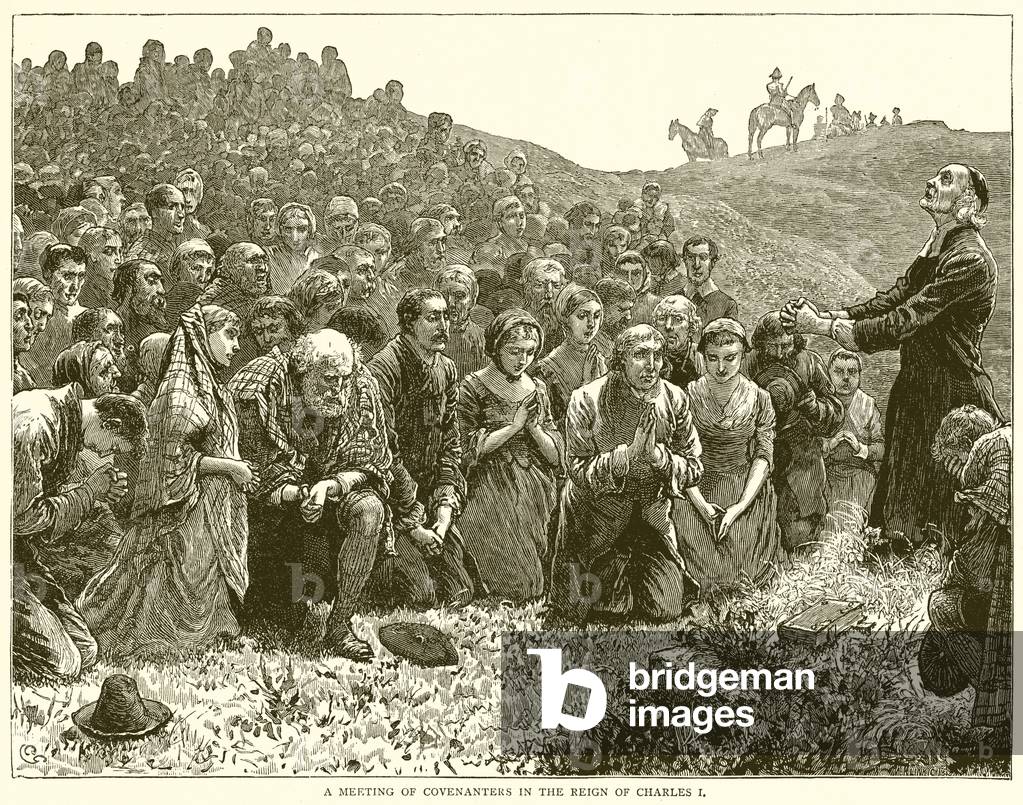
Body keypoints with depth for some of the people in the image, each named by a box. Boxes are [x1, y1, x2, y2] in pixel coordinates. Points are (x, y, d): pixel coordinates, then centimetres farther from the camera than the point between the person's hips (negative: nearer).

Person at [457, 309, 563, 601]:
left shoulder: (537, 389, 12)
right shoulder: (473, 388, -3)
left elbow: (556, 456, 10)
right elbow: (469, 449, -9)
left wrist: (534, 428, -9)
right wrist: (514, 425, -12)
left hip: (536, 490, 5)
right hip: (491, 487, -5)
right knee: (520, 584, -14)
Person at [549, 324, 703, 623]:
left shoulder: (674, 399, -7)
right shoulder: (587, 400, -16)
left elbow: (694, 469, -5)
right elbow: (578, 471, -18)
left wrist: (657, 454, -24)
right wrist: (628, 453, -28)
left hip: (652, 517, 2)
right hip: (595, 516, -2)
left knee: (667, 609, -2)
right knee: (582, 609, -1)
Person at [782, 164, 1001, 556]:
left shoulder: (970, 260, -21)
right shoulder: (934, 251, 11)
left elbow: (902, 321, -25)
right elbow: (890, 301, 5)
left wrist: (821, 325, -22)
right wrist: (821, 315, -8)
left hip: (953, 397, -9)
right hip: (914, 387, 9)